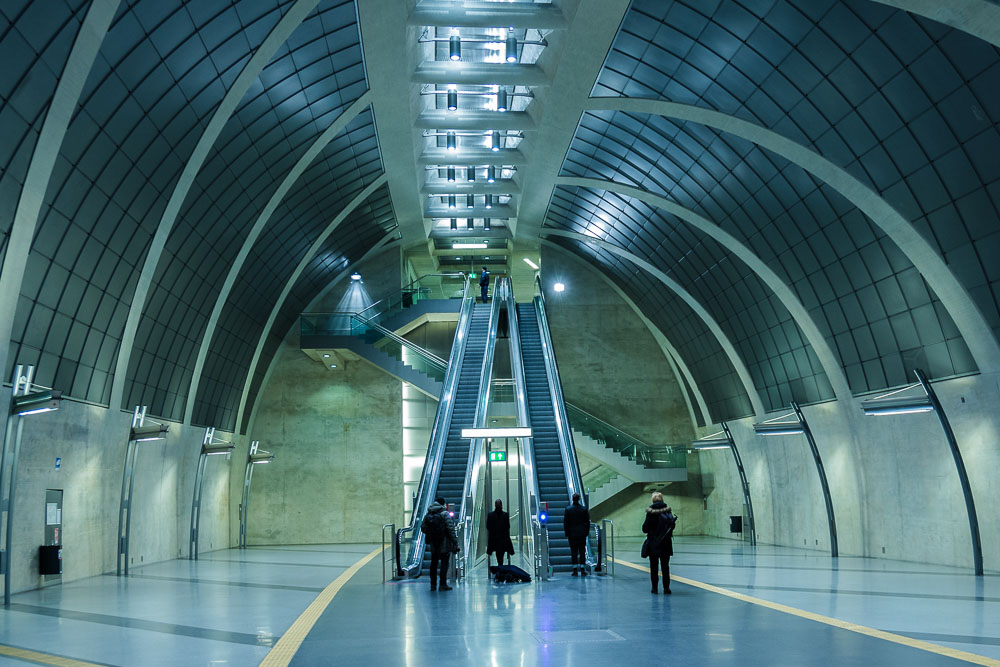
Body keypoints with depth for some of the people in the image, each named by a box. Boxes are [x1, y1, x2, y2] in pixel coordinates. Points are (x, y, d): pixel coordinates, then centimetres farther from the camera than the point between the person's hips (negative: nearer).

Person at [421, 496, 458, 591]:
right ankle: (443, 584, -3)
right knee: (444, 563, 0)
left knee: (434, 564, 13)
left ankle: (433, 585, 16)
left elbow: (423, 529, 9)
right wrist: (455, 543, -11)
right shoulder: (445, 514, -11)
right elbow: (451, 530, -15)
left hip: (433, 544, 5)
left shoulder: (427, 515, 5)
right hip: (444, 544, -5)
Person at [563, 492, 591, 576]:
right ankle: (583, 569, 5)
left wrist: (566, 533, 6)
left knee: (573, 552, 3)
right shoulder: (584, 509, -2)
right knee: (582, 552, 7)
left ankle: (575, 570, 0)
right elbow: (587, 522, 2)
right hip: (582, 534, 1)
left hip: (572, 534, -1)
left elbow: (565, 523, -2)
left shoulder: (568, 510, -5)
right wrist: (586, 532, 11)